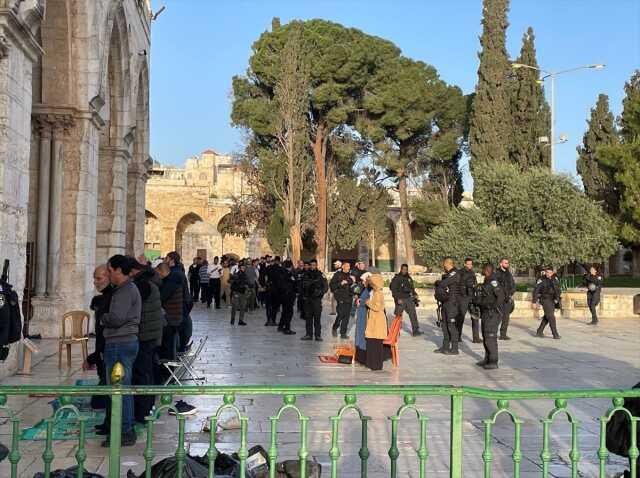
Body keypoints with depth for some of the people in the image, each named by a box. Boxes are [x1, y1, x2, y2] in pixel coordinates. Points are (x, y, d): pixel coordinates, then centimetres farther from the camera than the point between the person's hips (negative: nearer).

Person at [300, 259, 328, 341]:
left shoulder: (320, 275, 0)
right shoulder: (306, 275, 13)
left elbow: (326, 287, -1)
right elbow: (303, 285, 21)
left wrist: (320, 292, -17)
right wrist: (303, 294, 8)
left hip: (317, 299, -4)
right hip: (307, 299, 4)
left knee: (317, 318, -5)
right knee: (308, 317, 7)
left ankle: (318, 335, 0)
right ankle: (309, 334, 14)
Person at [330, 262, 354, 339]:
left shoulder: (350, 276, 14)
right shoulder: (337, 275, 0)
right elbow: (331, 285, -5)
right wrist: (340, 283, -15)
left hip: (349, 298, 5)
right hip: (340, 298, -5)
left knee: (346, 316, 2)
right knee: (340, 314, -11)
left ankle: (343, 333, 8)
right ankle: (334, 328, 14)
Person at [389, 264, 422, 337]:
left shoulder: (409, 278, 14)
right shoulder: (396, 278, -5)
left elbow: (412, 288, 24)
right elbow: (393, 290, -10)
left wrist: (415, 294, 7)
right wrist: (398, 299, -18)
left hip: (409, 298, 5)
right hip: (400, 300, -5)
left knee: (413, 314, -4)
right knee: (398, 316, 2)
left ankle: (416, 331, -4)